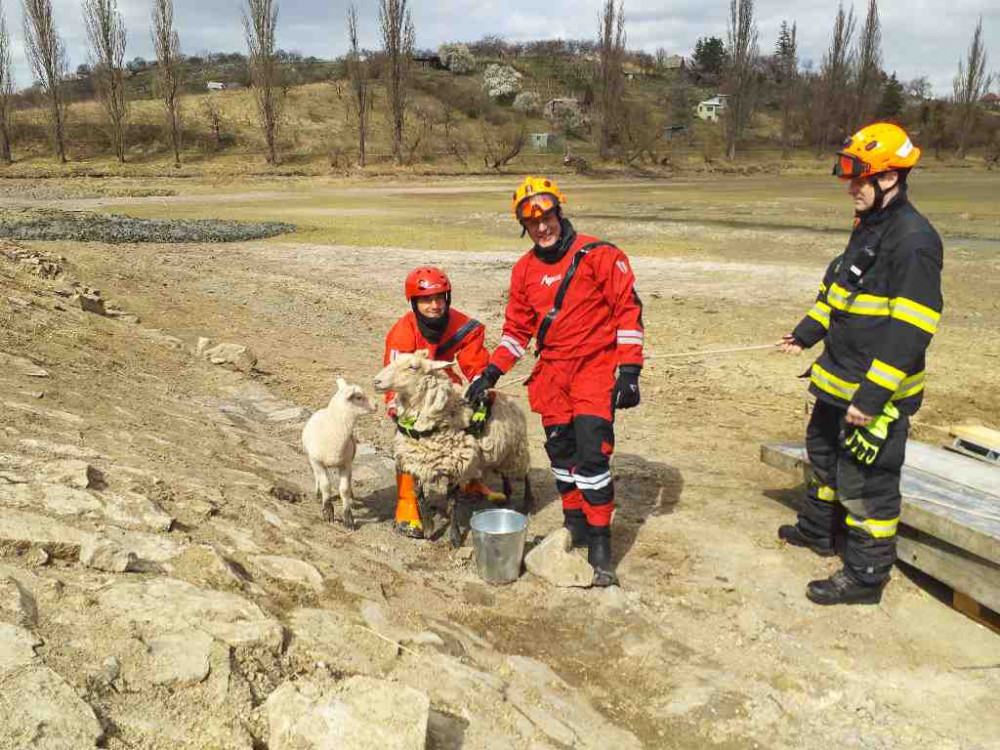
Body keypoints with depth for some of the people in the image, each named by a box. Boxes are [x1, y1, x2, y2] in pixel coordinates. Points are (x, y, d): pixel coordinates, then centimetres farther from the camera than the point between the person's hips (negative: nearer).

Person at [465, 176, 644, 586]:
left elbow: (628, 309, -9)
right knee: (560, 451, 11)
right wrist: (490, 373, 6)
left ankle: (600, 544, -2)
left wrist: (629, 372, -14)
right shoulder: (525, 270, 9)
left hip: (595, 367, -5)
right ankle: (574, 523, 30)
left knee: (592, 453, -12)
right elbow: (517, 328, 16)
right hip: (552, 371, 6)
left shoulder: (599, 255, -8)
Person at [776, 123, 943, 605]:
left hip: (876, 391, -10)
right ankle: (818, 530, 46)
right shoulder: (868, 227, 9)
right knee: (824, 455, 25)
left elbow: (910, 330, -26)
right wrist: (806, 333, 25)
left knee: (866, 484, 0)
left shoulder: (913, 241, -22)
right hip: (837, 379, 10)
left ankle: (865, 577, 15)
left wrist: (872, 395, -27)